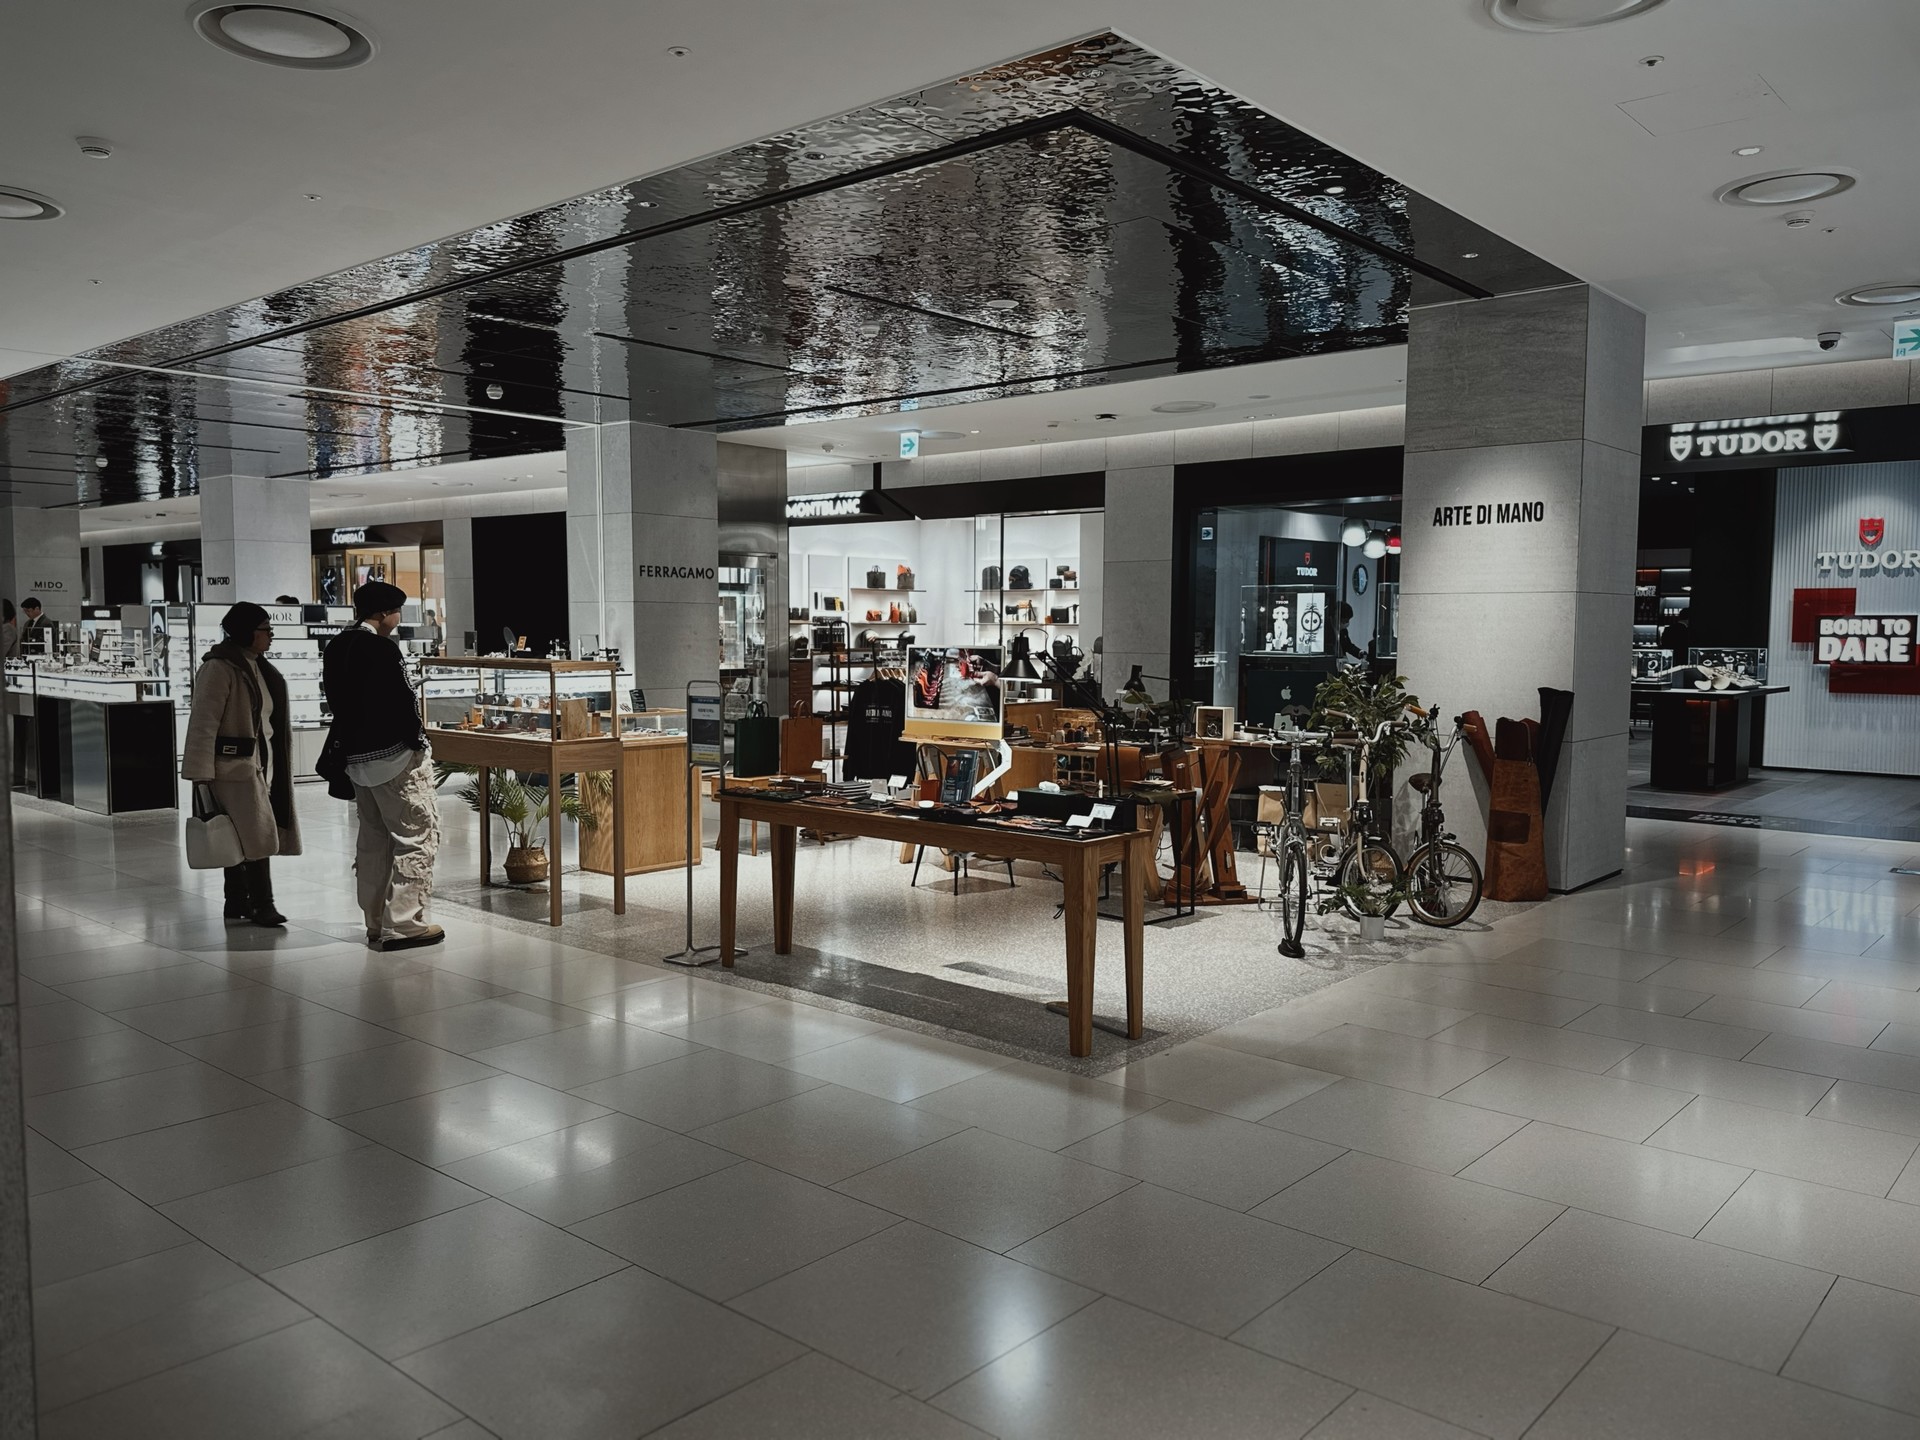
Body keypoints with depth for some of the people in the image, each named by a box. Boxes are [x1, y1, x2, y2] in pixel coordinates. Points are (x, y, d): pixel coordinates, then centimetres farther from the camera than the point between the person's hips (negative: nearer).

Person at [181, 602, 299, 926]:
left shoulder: (257, 667, 15)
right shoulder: (219, 668, -12)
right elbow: (203, 723, -14)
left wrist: (275, 766, 18)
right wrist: (201, 774, -17)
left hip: (260, 763, 8)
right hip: (234, 765, -8)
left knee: (241, 836, 12)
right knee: (259, 834, -9)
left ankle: (237, 903, 18)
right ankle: (262, 905, -2)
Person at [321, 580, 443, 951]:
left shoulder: (335, 647, 9)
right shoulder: (382, 649, -18)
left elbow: (336, 699, 14)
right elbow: (401, 701, -19)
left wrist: (353, 738, 18)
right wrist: (416, 740, -5)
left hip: (355, 756, 9)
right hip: (393, 754, -9)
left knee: (374, 837, 16)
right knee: (417, 834, -2)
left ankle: (376, 922, 22)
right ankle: (403, 925, -4)